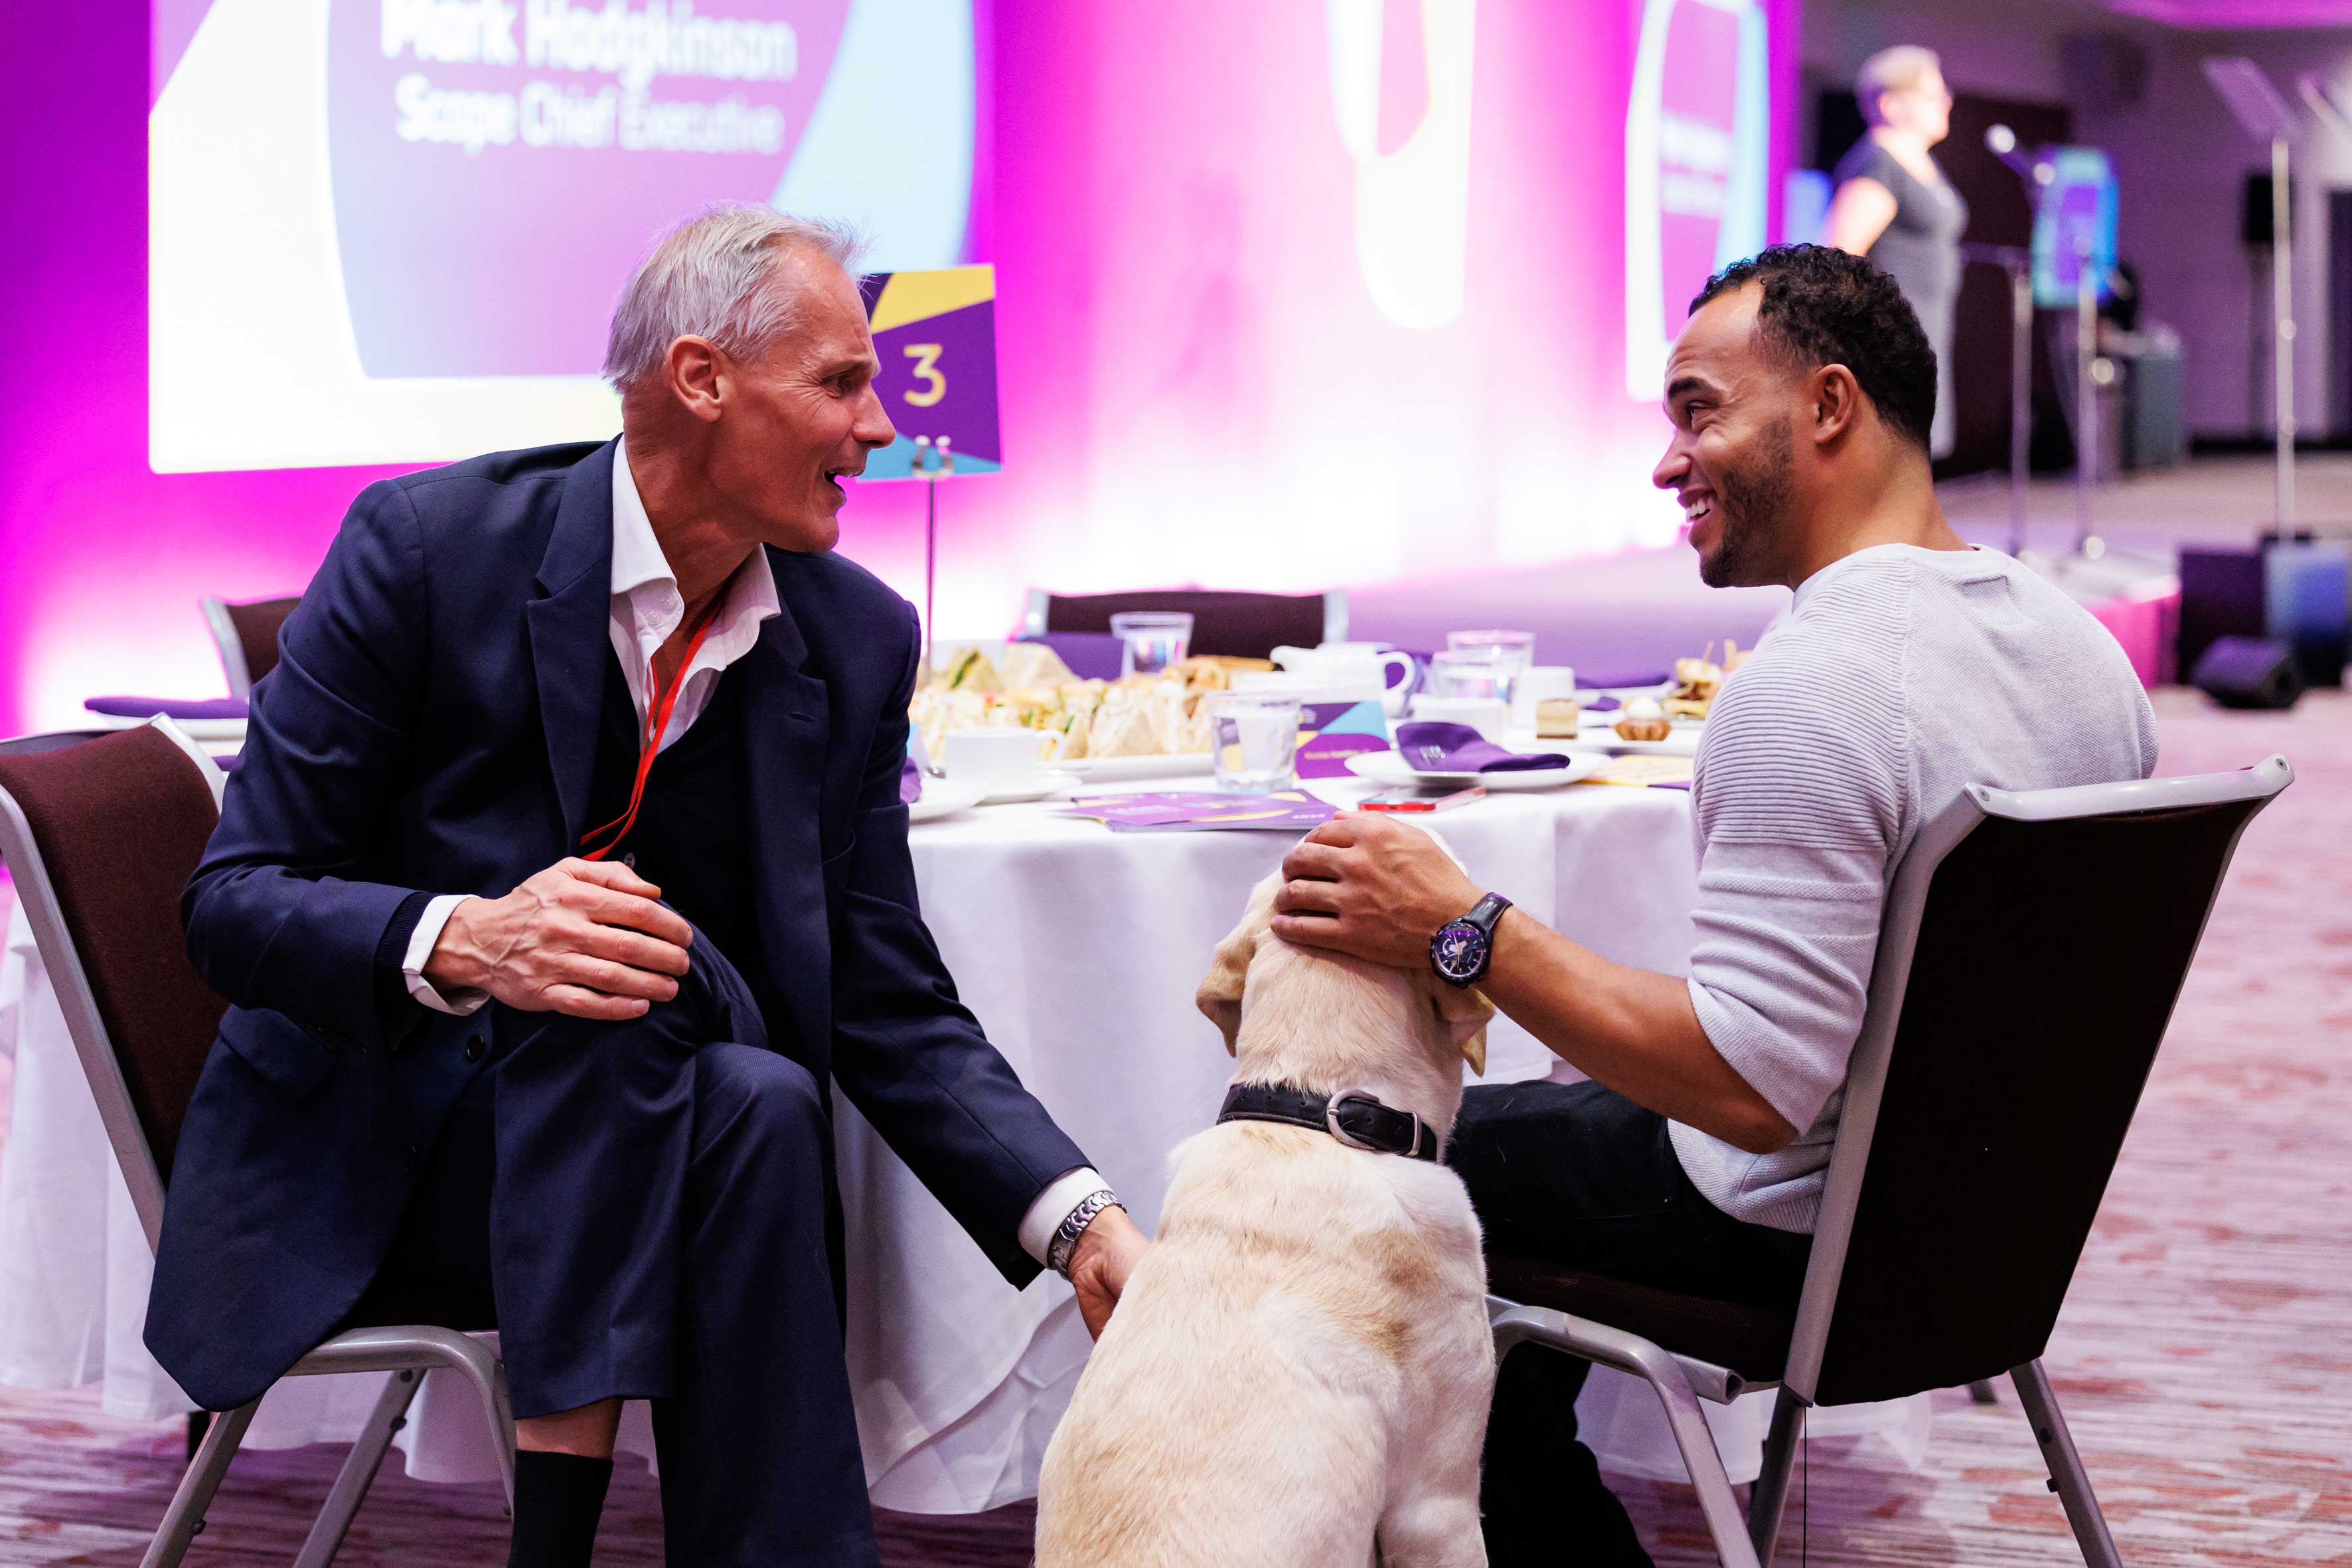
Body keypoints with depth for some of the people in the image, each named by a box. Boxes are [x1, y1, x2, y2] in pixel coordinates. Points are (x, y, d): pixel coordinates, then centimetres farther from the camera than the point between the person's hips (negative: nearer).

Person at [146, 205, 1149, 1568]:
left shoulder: (855, 640, 0)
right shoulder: (427, 546, -13)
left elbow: (891, 1008, 1)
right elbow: (235, 904, -13)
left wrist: (1084, 1224, -15)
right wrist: (464, 942, -34)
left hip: (638, 1141, 3)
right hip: (361, 1137, -3)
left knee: (765, 1105, -32)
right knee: (598, 943, -33)